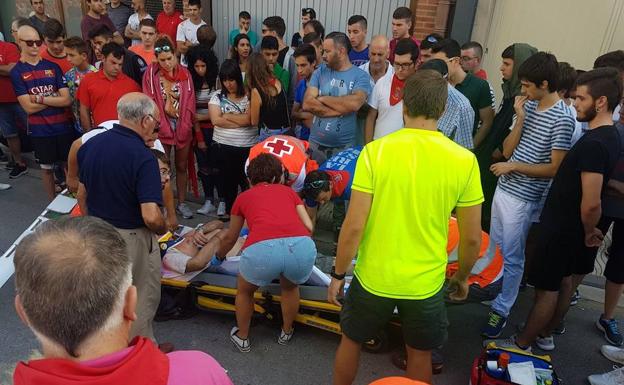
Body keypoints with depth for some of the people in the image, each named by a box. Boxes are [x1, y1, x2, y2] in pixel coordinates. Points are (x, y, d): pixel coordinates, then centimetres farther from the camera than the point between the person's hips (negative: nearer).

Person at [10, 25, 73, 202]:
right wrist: (54, 97, -10)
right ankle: (53, 202, 26)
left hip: (63, 126, 2)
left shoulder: (52, 67, 1)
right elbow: (29, 107, -11)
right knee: (47, 168, 12)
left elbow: (67, 100, -7)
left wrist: (40, 98, -14)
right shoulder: (16, 72, -4)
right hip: (39, 130, -1)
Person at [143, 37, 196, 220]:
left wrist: (186, 125, -4)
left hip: (183, 127, 2)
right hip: (162, 127, -2)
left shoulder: (184, 74, 2)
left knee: (182, 166, 11)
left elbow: (189, 102, 2)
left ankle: (182, 203, 24)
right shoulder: (151, 74, -4)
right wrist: (159, 125, -11)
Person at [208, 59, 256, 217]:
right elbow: (215, 120, -8)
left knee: (248, 181, 2)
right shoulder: (217, 96, 6)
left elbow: (249, 119, -13)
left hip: (249, 146, -2)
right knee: (228, 180, 11)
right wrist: (241, 120, -9)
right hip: (224, 147, 2)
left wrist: (227, 116, -4)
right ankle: (229, 210, 26)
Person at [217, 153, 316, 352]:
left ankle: (242, 338, 49)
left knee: (244, 291, 32)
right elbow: (309, 227, 23)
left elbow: (230, 238, 43)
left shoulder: (244, 197, 30)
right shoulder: (288, 191, 32)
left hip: (262, 248, -1)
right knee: (290, 288, 36)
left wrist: (219, 255, 64)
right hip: (302, 246, 2)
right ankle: (286, 332, 52)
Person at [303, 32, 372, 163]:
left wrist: (323, 98, -12)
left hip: (344, 146, -2)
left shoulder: (360, 76, -5)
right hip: (315, 143, 3)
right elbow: (307, 104, -9)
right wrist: (341, 109, -14)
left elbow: (354, 103, -24)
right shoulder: (320, 72, 3)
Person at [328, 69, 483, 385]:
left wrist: (338, 274, -1)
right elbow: (471, 238, -5)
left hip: (374, 278, -1)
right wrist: (462, 277, 14)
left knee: (351, 341, 26)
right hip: (426, 283, 1)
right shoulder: (464, 161, -11)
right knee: (419, 356, 26)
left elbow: (354, 227, -16)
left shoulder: (375, 151, -16)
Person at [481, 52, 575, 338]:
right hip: (503, 188, 7)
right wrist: (520, 119, -8)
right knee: (494, 249, 20)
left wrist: (512, 166, -14)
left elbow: (554, 168, -17)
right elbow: (507, 150, 4)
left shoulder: (562, 119, -15)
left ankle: (501, 310, 19)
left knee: (511, 257, 5)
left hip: (524, 198, -7)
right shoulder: (529, 105, 5)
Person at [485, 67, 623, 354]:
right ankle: (545, 335, 38)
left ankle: (522, 343, 22)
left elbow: (591, 203, -30)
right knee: (565, 282, 20)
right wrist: (588, 231, 14)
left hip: (562, 228, -9)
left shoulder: (593, 144, -27)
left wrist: (589, 232, -12)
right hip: (574, 227, 9)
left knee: (547, 287, 5)